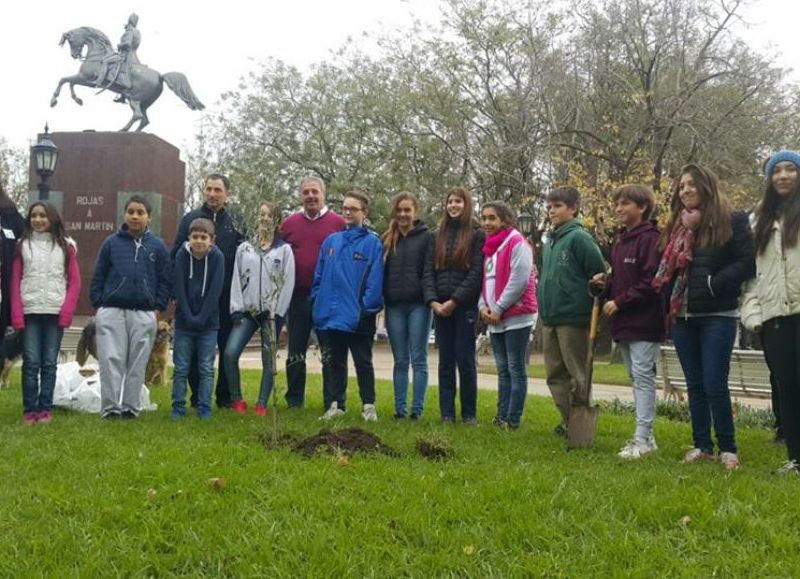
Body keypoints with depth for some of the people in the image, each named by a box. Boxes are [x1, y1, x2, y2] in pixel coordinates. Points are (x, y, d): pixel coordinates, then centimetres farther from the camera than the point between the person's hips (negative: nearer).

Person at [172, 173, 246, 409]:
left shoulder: (235, 224, 9)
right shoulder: (190, 219, 5)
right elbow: (175, 256, 4)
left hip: (227, 298, 1)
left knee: (228, 348, 4)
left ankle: (225, 397, 14)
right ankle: (197, 396, 14)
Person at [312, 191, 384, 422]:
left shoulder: (372, 242, -5)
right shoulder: (331, 241, 10)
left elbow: (375, 280, -11)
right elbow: (319, 276, 12)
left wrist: (367, 308, -17)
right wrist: (317, 302, 5)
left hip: (358, 318, -5)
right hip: (330, 315, 5)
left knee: (363, 363, 6)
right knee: (334, 363, 13)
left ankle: (368, 406, 13)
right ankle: (335, 405, 21)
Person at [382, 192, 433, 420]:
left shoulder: (426, 237, 1)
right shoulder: (388, 240, 12)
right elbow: (381, 272, 14)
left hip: (418, 305, -4)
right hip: (394, 307, 4)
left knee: (418, 360, 0)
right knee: (400, 361, 8)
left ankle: (417, 409, 2)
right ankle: (400, 408, 12)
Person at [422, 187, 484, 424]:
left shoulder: (477, 234, 0)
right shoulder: (438, 236, 13)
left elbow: (476, 273, -8)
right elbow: (428, 272, 8)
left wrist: (454, 301, -14)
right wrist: (433, 301, -7)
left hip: (465, 306, -4)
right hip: (440, 307, 4)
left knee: (465, 360, -1)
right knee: (445, 362, 6)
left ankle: (469, 413, 8)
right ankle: (447, 413, 10)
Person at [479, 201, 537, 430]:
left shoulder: (517, 242, -8)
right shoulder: (488, 246, 17)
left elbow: (520, 280, -17)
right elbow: (483, 281, 18)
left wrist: (498, 309, -14)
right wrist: (483, 306, 0)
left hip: (516, 317, -8)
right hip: (494, 319, 8)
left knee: (516, 368, -4)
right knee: (502, 369, 10)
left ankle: (513, 420, -3)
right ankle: (501, 417, 14)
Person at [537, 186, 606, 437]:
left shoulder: (579, 238, -10)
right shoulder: (549, 242, 15)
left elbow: (598, 274, -12)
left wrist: (586, 305, -10)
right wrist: (542, 300, 14)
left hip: (573, 319, -8)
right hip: (549, 318, 8)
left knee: (577, 374, -1)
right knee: (555, 374, 12)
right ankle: (567, 421, 22)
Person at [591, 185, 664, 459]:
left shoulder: (650, 239, -12)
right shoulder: (620, 242, 17)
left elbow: (651, 282, -19)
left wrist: (619, 302, -16)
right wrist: (605, 284, 3)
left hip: (644, 322, -9)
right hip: (624, 323, 9)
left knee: (643, 377, -8)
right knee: (636, 378, 12)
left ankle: (643, 439, -5)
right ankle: (646, 436, 19)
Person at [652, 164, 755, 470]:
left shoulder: (732, 222, -2)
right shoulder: (676, 226, 14)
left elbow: (747, 263, -9)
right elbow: (666, 269, 13)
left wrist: (713, 283, -18)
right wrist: (668, 301, -3)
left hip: (717, 317, -5)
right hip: (682, 316, 5)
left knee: (714, 385, -7)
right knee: (694, 385, 9)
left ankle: (727, 448, 7)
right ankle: (702, 445, 18)